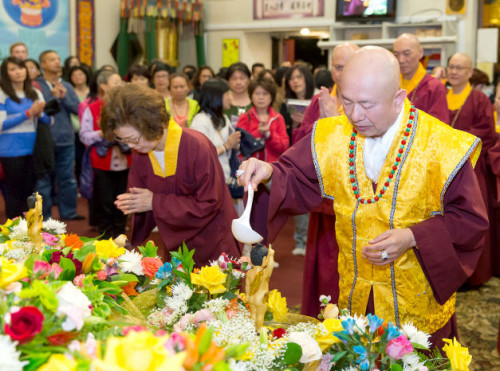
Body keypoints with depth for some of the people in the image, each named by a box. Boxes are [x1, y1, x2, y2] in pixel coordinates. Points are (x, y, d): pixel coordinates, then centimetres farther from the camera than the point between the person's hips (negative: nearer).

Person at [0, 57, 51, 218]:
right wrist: (29, 113, -13)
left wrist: (40, 113, -10)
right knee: (15, 192, 1)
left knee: (29, 189, 7)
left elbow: (48, 121, 12)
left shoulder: (35, 93, 11)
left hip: (32, 149, 4)